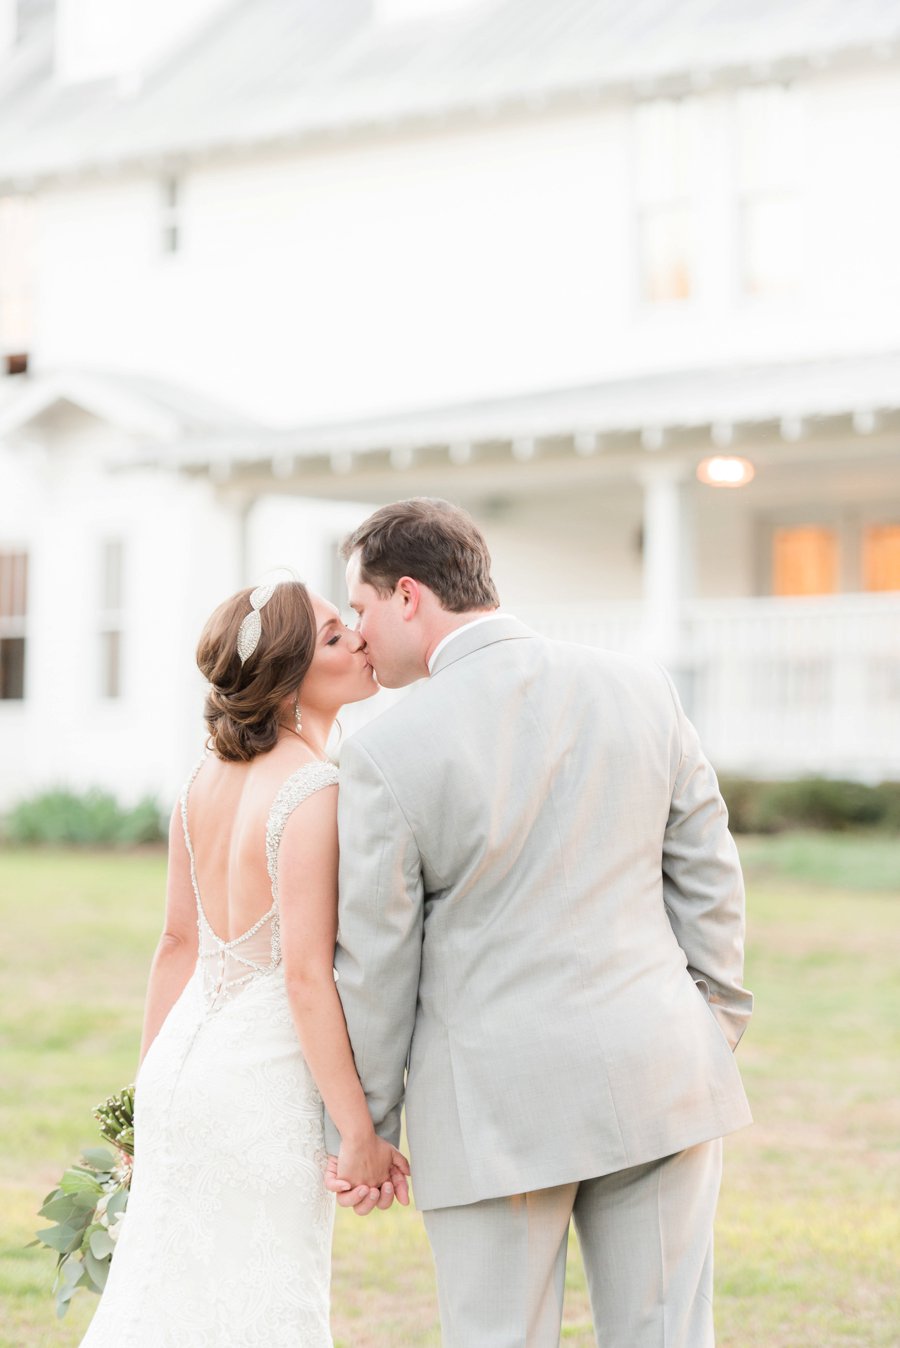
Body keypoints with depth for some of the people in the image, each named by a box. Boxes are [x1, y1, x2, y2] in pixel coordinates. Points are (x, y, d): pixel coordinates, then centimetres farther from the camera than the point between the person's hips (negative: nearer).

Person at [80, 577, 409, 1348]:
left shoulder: (210, 775, 5)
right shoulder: (313, 792, -18)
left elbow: (178, 941, 10)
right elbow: (306, 976, -21)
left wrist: (152, 1090, 18)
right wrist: (360, 1133, -17)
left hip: (184, 1057, 8)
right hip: (266, 1081, -8)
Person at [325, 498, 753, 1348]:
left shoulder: (389, 752, -12)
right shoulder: (639, 690, 0)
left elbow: (375, 962, -6)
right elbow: (706, 876, 5)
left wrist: (362, 1129, 5)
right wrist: (714, 1034, 16)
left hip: (496, 1102, -3)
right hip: (656, 1076, 4)